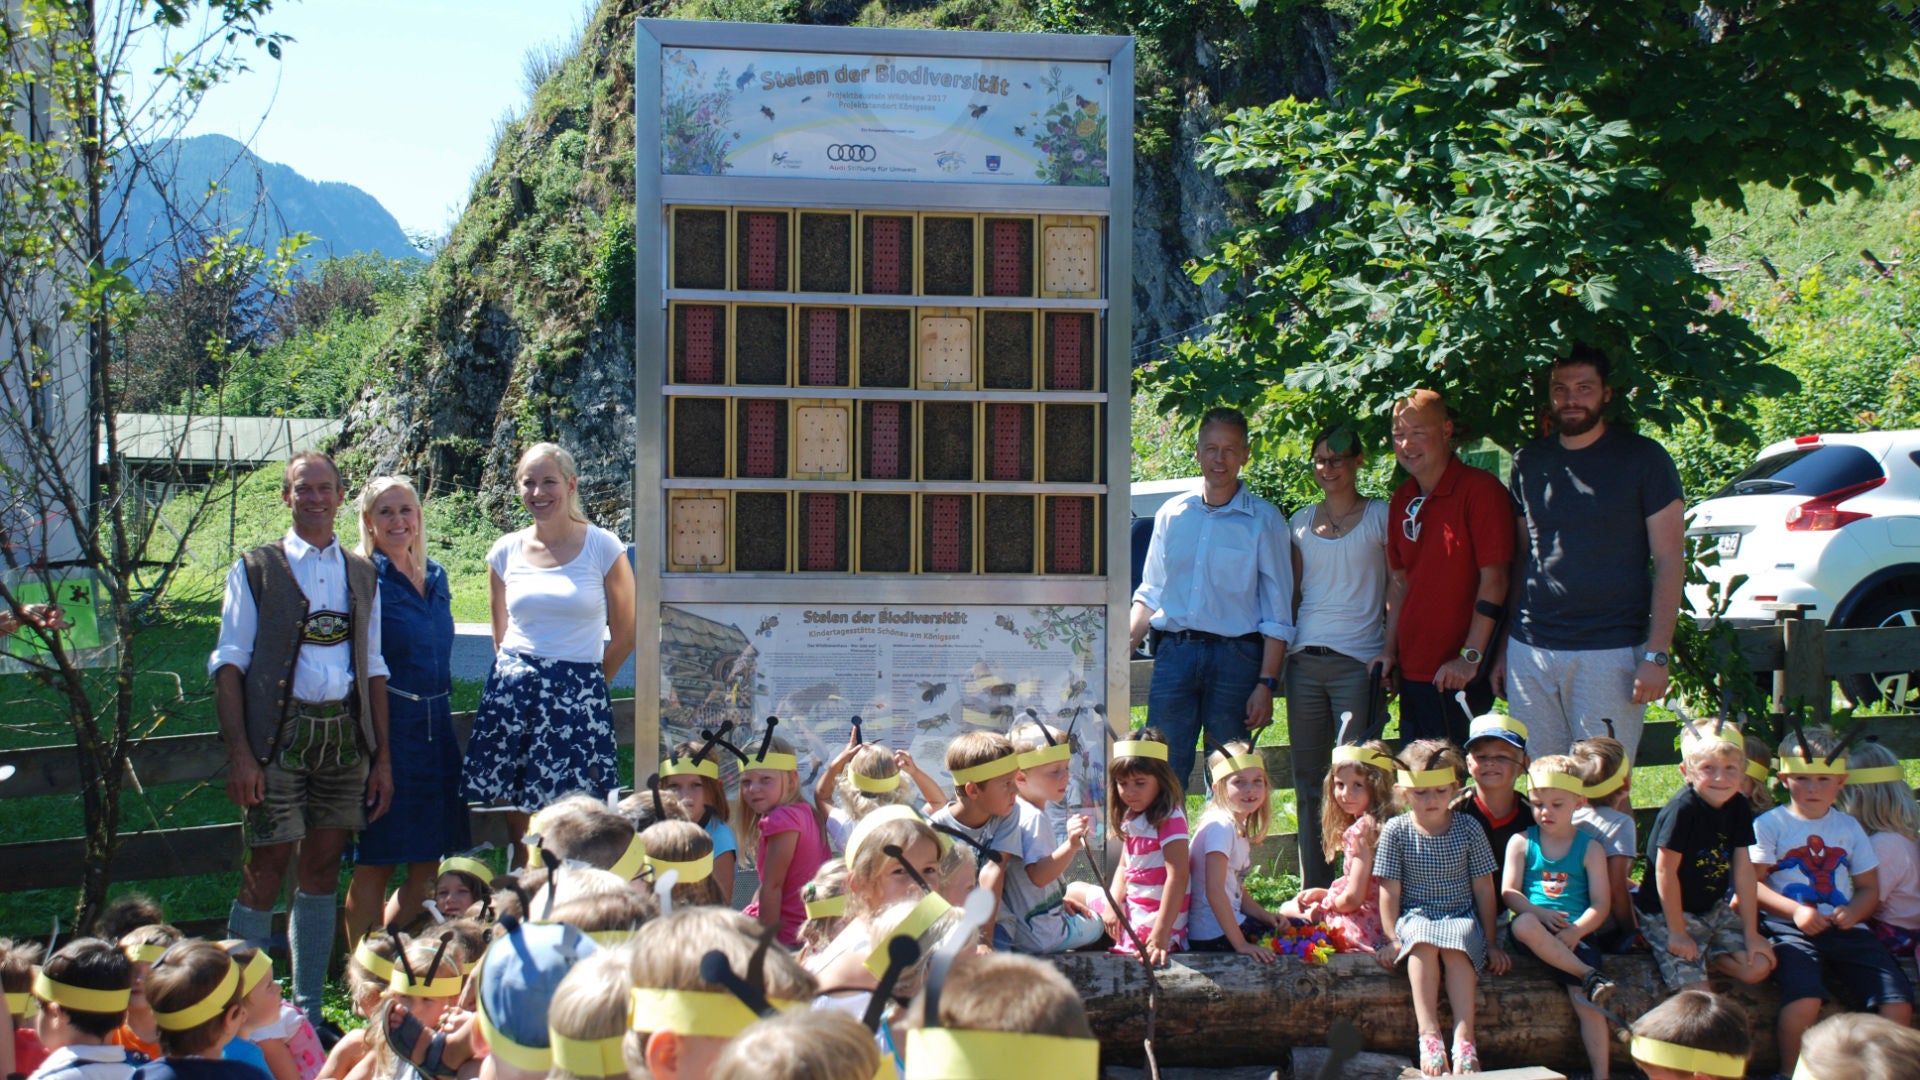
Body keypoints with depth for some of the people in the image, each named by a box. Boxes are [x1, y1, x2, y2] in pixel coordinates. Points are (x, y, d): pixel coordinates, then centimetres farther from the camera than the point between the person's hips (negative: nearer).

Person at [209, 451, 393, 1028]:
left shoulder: (361, 574, 15)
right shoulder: (256, 569, 4)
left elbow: (374, 669, 15)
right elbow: (229, 664, -2)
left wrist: (382, 756, 9)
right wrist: (239, 752, -12)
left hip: (345, 732, 4)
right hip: (279, 733, -4)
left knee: (322, 868, 7)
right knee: (268, 865, -7)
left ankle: (308, 1012, 15)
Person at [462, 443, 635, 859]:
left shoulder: (603, 548, -1)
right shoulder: (506, 551, 8)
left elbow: (625, 635, 6)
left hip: (577, 699, -3)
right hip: (511, 695, 3)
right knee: (517, 814, 2)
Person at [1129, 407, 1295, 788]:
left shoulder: (1264, 520, 2)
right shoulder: (1171, 514, 13)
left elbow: (1277, 612, 0)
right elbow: (1150, 594, 19)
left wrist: (1266, 684, -8)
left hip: (1235, 658, -3)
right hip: (1173, 654, 3)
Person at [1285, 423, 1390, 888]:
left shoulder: (1380, 517, 3)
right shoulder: (1301, 521, 15)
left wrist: (1390, 657, -6)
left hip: (1358, 662, -4)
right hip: (1305, 661, 4)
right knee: (1308, 780, 6)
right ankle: (1313, 892, 13)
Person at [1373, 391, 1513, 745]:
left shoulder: (1480, 489, -10)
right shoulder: (1403, 500, 13)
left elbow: (1494, 579, -14)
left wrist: (1471, 657, -17)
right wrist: (1390, 651, 10)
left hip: (1459, 675, -7)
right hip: (1412, 672, 7)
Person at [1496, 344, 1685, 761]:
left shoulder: (1643, 458, 0)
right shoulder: (1529, 461, 12)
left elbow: (1669, 560, -2)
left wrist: (1657, 655, -11)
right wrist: (1503, 647, 14)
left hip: (1611, 652, -4)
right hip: (1531, 651, 4)